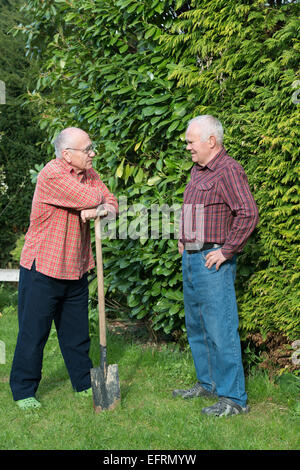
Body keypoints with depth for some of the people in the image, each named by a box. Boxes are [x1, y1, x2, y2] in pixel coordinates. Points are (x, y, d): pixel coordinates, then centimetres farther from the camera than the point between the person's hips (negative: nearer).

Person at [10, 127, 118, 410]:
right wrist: (96, 200, -1)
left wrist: (99, 210, -18)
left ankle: (84, 384, 29)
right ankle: (23, 391, 17)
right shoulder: (52, 175, -20)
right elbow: (92, 199, -24)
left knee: (77, 332, 16)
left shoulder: (89, 174, 8)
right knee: (33, 333, 3)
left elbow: (110, 203, 4)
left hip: (75, 270, 7)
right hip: (42, 270, -7)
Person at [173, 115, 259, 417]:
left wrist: (226, 251, -19)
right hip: (190, 258, 10)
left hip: (213, 262, -10)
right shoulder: (197, 170, 16)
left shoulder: (228, 170, -14)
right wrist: (183, 239, 19)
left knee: (220, 330, -6)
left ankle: (233, 398, 2)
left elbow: (248, 214, -23)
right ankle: (208, 384, 29)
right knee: (196, 328, 16)